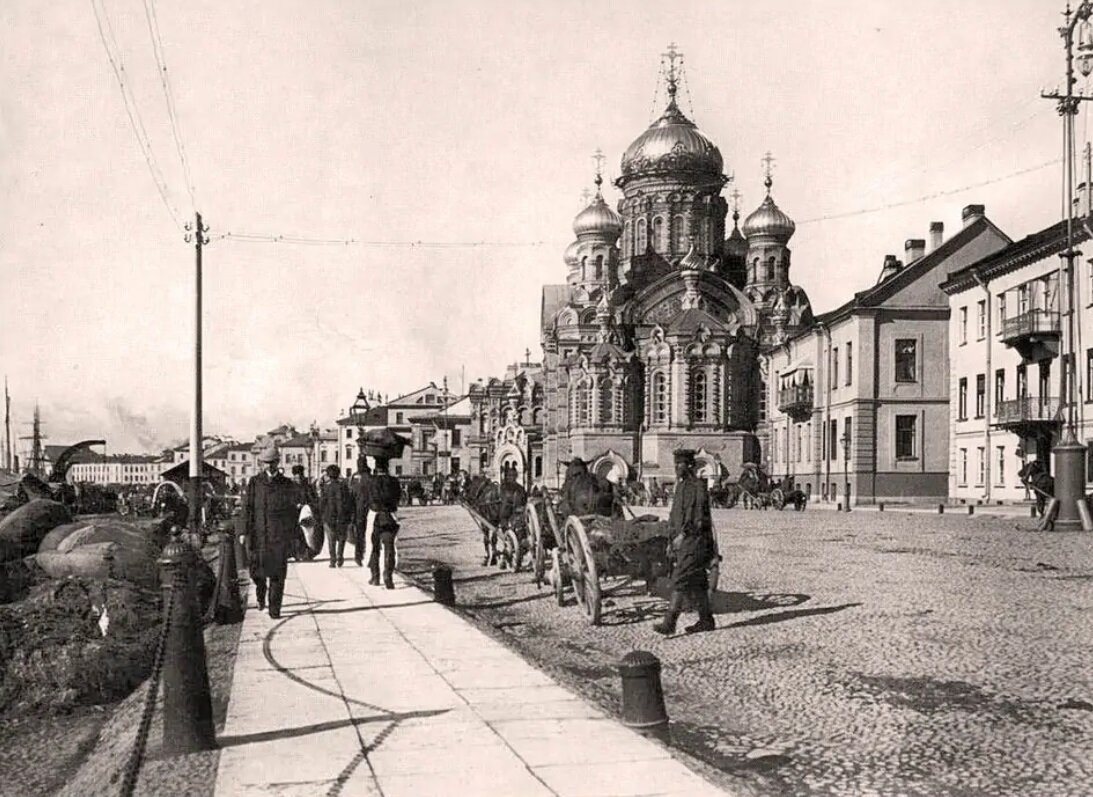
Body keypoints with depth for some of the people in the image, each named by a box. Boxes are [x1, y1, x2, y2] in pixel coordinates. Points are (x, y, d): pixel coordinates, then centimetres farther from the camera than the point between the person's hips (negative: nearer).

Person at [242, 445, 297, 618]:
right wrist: (246, 532, -3)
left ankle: (274, 608, 2)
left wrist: (293, 536, 9)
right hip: (259, 534, 0)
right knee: (257, 569, 2)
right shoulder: (254, 483, 7)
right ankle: (260, 594, 33)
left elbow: (292, 511, 11)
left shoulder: (287, 485, 8)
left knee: (278, 573, -3)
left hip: (280, 536, 0)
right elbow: (247, 508, 4)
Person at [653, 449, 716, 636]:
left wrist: (683, 534, -21)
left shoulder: (698, 486, -12)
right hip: (683, 542, 9)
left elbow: (698, 516, -18)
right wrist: (673, 538, 19)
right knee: (695, 583, 12)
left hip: (694, 541, -9)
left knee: (680, 580, -12)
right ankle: (706, 620, 19)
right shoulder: (681, 486, 16)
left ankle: (669, 623, -14)